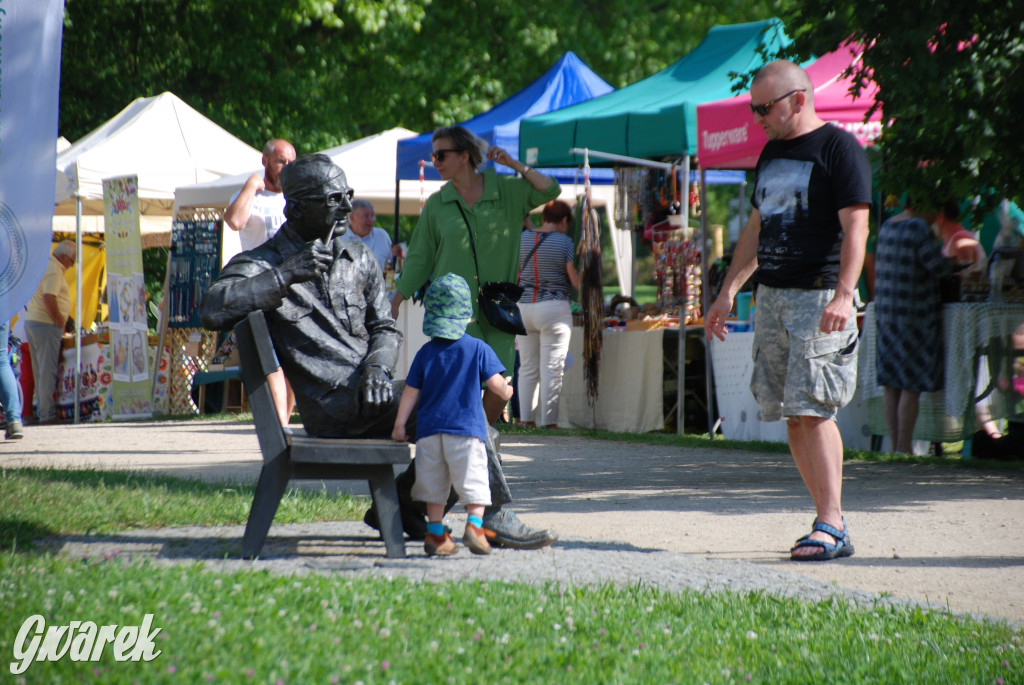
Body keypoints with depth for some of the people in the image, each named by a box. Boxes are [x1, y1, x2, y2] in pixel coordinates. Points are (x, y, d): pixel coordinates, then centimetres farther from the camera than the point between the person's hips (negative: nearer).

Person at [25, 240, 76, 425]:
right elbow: (49, 298, -25)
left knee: (41, 370, 14)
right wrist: (59, 321, -15)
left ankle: (42, 411, 18)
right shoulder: (54, 270, -14)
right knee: (48, 371, -8)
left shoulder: (43, 265, 19)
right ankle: (47, 414, -8)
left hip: (31, 320, 10)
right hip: (46, 324, -10)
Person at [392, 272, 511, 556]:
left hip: (429, 430, 3)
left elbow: (411, 392, 6)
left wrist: (399, 425, 12)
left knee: (434, 486, 10)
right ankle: (474, 524, -17)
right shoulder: (478, 349, -2)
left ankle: (435, 534, 11)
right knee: (473, 480, -1)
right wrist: (506, 392, 17)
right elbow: (496, 383, -6)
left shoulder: (426, 352, 5)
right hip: (466, 427, -3)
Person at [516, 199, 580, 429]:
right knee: (551, 369, -2)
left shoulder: (522, 238, 5)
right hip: (553, 307, -5)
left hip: (523, 306, 5)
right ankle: (549, 422, -3)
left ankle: (526, 419, 12)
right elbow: (576, 281, -6)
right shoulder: (564, 242, -8)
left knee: (527, 368, 12)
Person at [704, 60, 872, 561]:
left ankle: (831, 528, -12)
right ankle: (829, 521, 9)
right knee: (791, 417, 4)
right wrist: (729, 290, 21)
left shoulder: (838, 149, -6)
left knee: (812, 411, -14)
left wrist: (843, 295, -24)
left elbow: (855, 227, -14)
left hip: (819, 297, -8)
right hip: (772, 296, 8)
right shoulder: (772, 153, 18)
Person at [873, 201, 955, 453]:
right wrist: (952, 267, 4)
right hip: (915, 316, -8)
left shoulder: (887, 226, 11)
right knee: (912, 386, -3)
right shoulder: (918, 228, -15)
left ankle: (895, 446, 13)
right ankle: (904, 449, -3)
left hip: (885, 315, 8)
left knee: (890, 385, 10)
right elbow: (937, 266, -19)